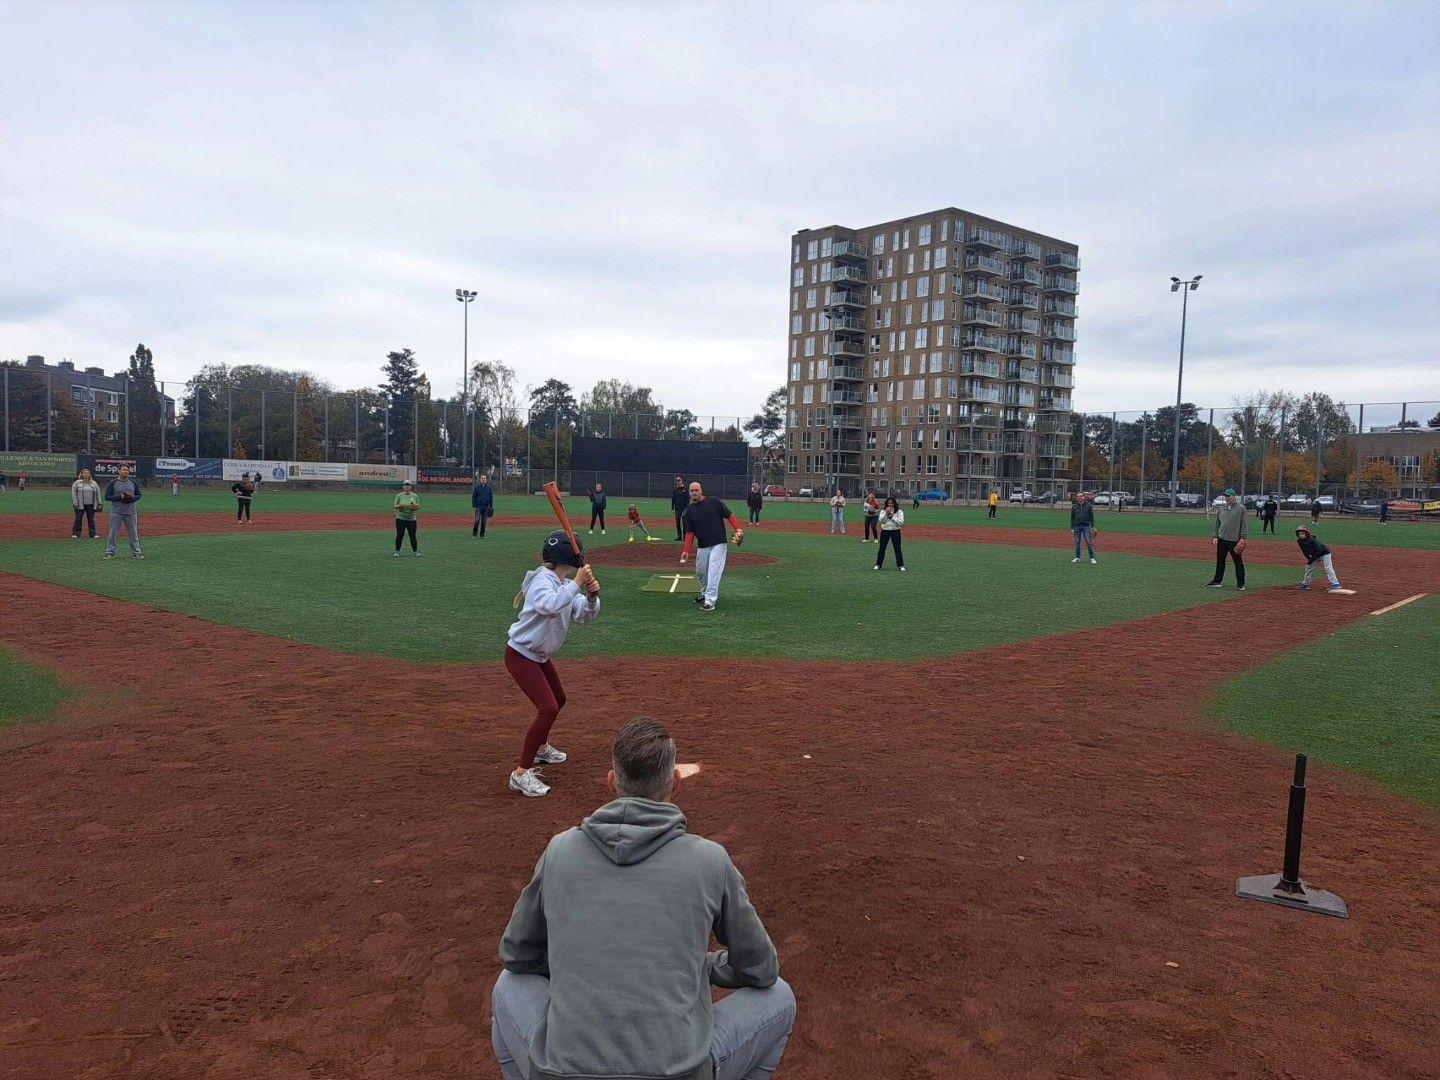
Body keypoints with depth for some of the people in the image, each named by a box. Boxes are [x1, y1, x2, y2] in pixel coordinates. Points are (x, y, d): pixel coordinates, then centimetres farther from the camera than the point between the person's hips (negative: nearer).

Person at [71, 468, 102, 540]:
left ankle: (93, 534, 8)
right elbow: (73, 493, 0)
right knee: (78, 519, 1)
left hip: (91, 505, 2)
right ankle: (76, 534, 8)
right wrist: (75, 502, -8)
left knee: (91, 520, 5)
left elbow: (98, 494, 13)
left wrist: (99, 503, 7)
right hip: (80, 505, -2)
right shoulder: (77, 483, 2)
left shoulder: (94, 483, 11)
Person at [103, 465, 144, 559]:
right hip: (116, 511, -2)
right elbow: (107, 497, -4)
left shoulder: (133, 483, 9)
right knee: (113, 533, 1)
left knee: (133, 533, 6)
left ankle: (136, 552, 11)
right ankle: (110, 552, 9)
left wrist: (132, 498, -8)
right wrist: (120, 496, -16)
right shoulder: (112, 483, -1)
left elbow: (139, 495, 14)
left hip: (131, 512, 3)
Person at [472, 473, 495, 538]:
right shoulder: (476, 487, 1)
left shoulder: (488, 487, 10)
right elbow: (473, 497, 2)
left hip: (486, 507, 3)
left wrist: (491, 506, 7)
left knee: (484, 521, 5)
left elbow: (491, 497, 13)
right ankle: (474, 534, -6)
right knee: (477, 520, -12)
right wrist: (473, 506, -5)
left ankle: (482, 535, 12)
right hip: (478, 507, -3)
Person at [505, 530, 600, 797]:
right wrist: (576, 584, -41)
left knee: (558, 700, 25)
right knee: (548, 708, -19)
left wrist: (592, 596, -22)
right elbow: (550, 606, -43)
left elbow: (584, 616, -4)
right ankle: (521, 773, -14)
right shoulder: (542, 580, -22)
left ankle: (540, 747, 48)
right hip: (520, 655, -10)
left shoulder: (566, 585, 3)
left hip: (540, 656, 10)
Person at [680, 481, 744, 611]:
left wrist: (738, 530, -13)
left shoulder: (714, 502, 0)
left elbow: (730, 516, 0)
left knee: (714, 571, -13)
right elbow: (690, 533, 6)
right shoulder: (689, 511, 9)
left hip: (718, 544, -5)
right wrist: (686, 551, -4)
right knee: (700, 572, 12)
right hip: (702, 546, 5)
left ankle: (710, 601, -18)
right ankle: (705, 593, 37)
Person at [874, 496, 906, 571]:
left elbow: (901, 522, -12)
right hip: (885, 531, 2)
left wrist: (892, 516, -13)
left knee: (897, 549, -1)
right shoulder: (883, 511, 6)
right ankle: (878, 564, 15)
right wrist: (886, 514, -17)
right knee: (882, 548, 6)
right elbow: (880, 520, -7)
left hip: (895, 531, -2)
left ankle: (901, 565, 5)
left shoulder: (899, 512, -1)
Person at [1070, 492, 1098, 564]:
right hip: (1077, 526, 2)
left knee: (1089, 542, -6)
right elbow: (1072, 518, 9)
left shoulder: (1089, 506, 4)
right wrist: (1072, 528, 4)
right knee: (1077, 542, 6)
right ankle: (1077, 557, 16)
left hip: (1086, 526, -2)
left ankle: (1092, 558, -3)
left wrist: (1092, 527, 1)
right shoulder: (1074, 506, 7)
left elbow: (1091, 517, 7)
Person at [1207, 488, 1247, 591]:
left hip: (1234, 540, -6)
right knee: (1220, 560, 10)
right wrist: (1216, 537, 11)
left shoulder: (1241, 508, -3)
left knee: (1238, 561, -1)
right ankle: (1217, 581, 18)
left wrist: (1242, 538, -11)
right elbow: (1217, 523, 18)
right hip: (1222, 539, 6)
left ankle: (1241, 584, 4)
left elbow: (1245, 524, -6)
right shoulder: (1222, 509, 13)